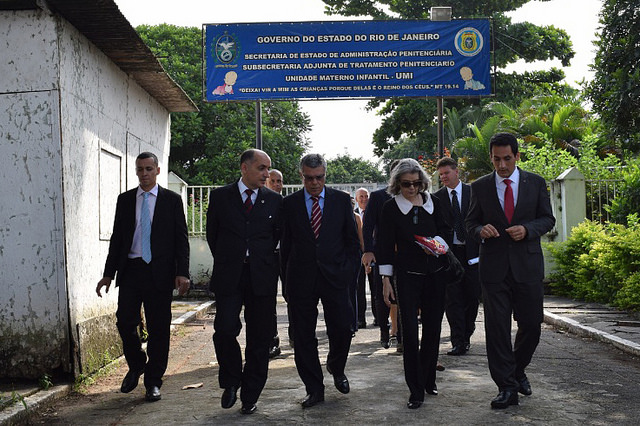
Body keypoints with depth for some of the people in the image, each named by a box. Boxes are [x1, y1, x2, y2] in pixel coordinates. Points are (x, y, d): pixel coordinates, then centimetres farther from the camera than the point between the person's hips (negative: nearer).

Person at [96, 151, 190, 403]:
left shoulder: (172, 200, 3)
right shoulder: (125, 200, 11)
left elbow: (181, 238, 1)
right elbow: (117, 238, 11)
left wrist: (182, 273, -9)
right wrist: (108, 274, 5)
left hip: (159, 272, -2)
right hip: (130, 270, 2)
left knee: (158, 328, 2)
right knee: (125, 321, -1)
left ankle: (153, 382, 15)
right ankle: (136, 367, 26)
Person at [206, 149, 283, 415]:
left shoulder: (274, 200, 6)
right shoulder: (220, 196, 5)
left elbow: (279, 235, 13)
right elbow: (212, 234, 12)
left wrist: (264, 260, 9)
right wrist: (226, 262, 12)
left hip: (263, 277, 1)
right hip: (229, 277, -1)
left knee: (259, 338, 4)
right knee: (225, 330, -10)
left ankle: (250, 395, 18)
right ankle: (231, 382, 17)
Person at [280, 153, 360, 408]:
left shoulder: (342, 200, 5)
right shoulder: (289, 204, 5)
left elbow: (352, 240, 9)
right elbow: (285, 244, 7)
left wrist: (349, 271, 0)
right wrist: (287, 278, 3)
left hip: (335, 276, 0)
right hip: (301, 279, 0)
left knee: (342, 328, 0)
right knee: (303, 337, 3)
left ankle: (336, 369, 32)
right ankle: (314, 389, 17)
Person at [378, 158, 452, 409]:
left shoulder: (433, 203, 8)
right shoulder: (391, 208, 0)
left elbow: (447, 231, 13)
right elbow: (386, 245, 0)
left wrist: (437, 242, -10)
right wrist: (386, 280, -3)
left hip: (436, 273, 3)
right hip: (407, 275, -3)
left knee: (432, 328, 7)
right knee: (410, 331, -7)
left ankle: (428, 380, 25)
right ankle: (416, 390, 1)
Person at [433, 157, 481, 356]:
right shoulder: (437, 197, 5)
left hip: (471, 252, 0)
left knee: (473, 295, 5)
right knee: (453, 299, -2)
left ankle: (466, 334, 25)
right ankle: (459, 342, 2)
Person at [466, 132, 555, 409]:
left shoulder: (536, 183, 5)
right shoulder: (480, 187, 5)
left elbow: (547, 219, 8)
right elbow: (470, 223, 9)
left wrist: (527, 229, -12)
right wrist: (480, 230, -14)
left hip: (527, 264, 1)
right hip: (494, 267, 0)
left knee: (531, 325, 6)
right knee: (496, 329, -2)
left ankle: (518, 371, 33)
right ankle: (507, 387, 8)